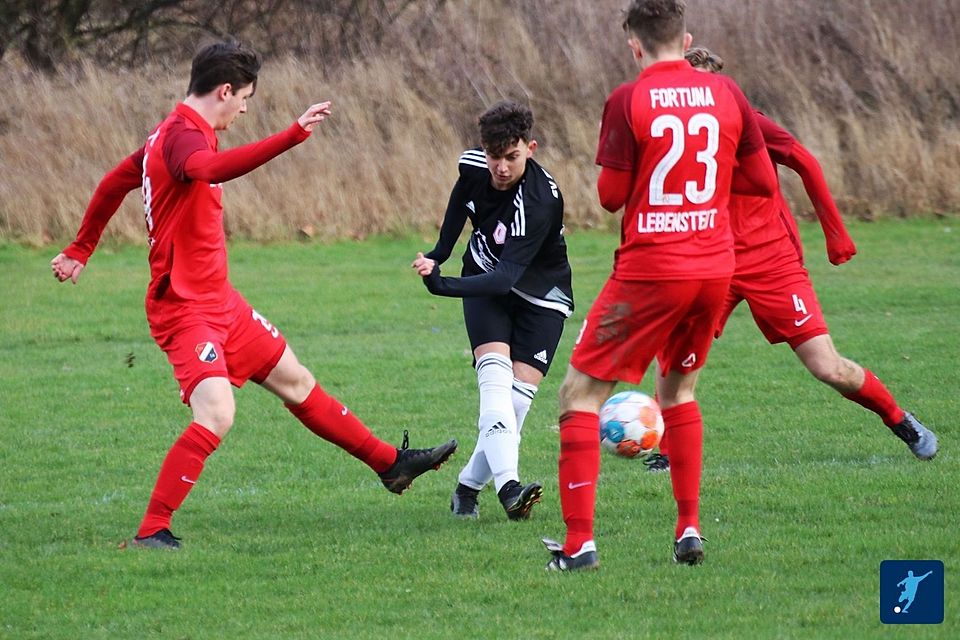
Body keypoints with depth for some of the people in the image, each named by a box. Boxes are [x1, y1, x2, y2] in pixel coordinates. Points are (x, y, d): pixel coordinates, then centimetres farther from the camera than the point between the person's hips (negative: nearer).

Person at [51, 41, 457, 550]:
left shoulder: (175, 134, 13)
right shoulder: (182, 135, -20)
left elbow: (114, 183, 26)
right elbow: (211, 168, -45)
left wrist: (80, 251, 37)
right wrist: (293, 135, -48)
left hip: (217, 299, 11)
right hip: (184, 307, -11)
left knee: (293, 379, 19)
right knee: (216, 415, -25)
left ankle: (389, 462, 32)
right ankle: (151, 533, -21)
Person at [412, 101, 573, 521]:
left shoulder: (540, 202, -33)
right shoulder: (474, 166, -15)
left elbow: (506, 277, -37)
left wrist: (444, 285, -48)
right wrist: (439, 255, 16)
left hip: (540, 297, -3)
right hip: (486, 285, 3)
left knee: (517, 396, -14)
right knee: (495, 377, -21)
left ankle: (468, 487, 3)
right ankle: (507, 486, -36)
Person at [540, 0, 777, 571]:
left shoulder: (629, 102, -9)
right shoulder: (726, 94, 3)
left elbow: (611, 195, -6)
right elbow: (764, 182, 8)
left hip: (650, 270, -5)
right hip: (715, 266, 5)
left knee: (581, 392, 3)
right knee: (680, 389, 25)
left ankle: (579, 541, -7)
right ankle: (690, 529, 16)